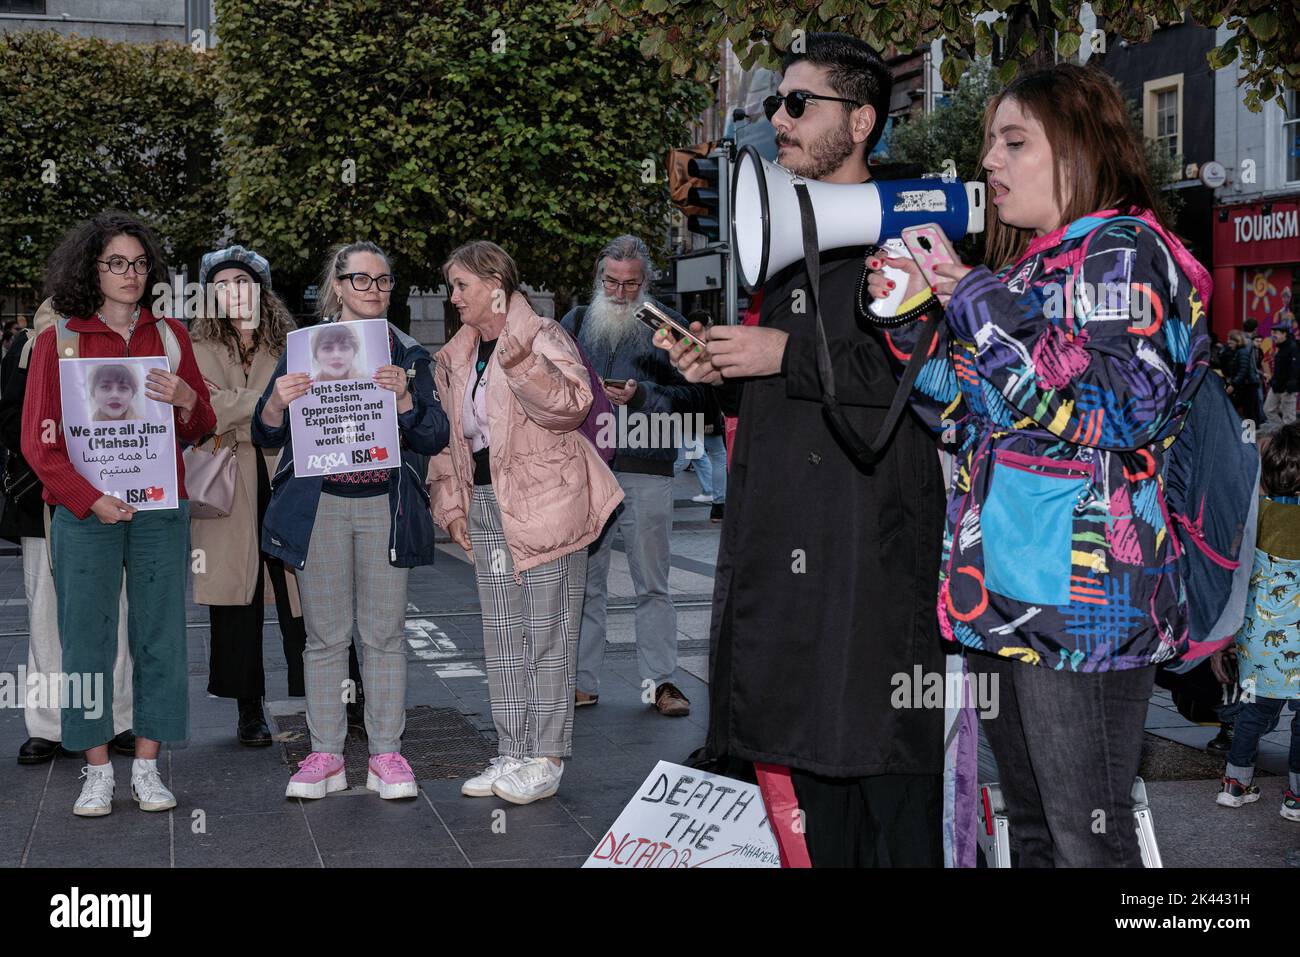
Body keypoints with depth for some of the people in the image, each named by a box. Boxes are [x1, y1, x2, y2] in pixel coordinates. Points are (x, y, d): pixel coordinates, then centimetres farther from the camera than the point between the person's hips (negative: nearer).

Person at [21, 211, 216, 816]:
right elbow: (39, 441, 0)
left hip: (161, 510, 2)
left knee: (160, 638, 3)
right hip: (85, 512, -2)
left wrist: (185, 399, -8)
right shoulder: (58, 342, 4)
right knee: (87, 641, 0)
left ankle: (147, 768, 12)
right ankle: (97, 772, 10)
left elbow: (201, 428, 15)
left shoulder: (170, 336, 11)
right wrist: (90, 499, -11)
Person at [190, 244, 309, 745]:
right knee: (238, 600, 2)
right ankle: (248, 710, 12)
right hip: (228, 488, 0)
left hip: (285, 479, 1)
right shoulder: (198, 350, 8)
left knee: (299, 595, -4)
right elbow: (202, 411, -7)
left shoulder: (289, 345, 12)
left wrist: (235, 408, -6)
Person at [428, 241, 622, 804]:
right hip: (486, 508, 7)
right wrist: (452, 505, 11)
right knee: (501, 636, 9)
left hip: (543, 502, -7)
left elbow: (571, 403, -22)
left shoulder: (542, 336, -6)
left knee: (547, 632, -2)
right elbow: (448, 436, 19)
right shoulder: (455, 357, 16)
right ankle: (512, 753, 17)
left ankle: (546, 759, 3)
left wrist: (517, 357, -33)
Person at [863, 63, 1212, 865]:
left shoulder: (1124, 251, -7)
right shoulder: (1027, 266, 19)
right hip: (1004, 589, 9)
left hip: (1081, 594, -9)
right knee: (1030, 830, 17)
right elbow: (965, 411, 19)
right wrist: (914, 315, 3)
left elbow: (1117, 406, -21)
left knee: (1087, 838, -2)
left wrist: (973, 300, -16)